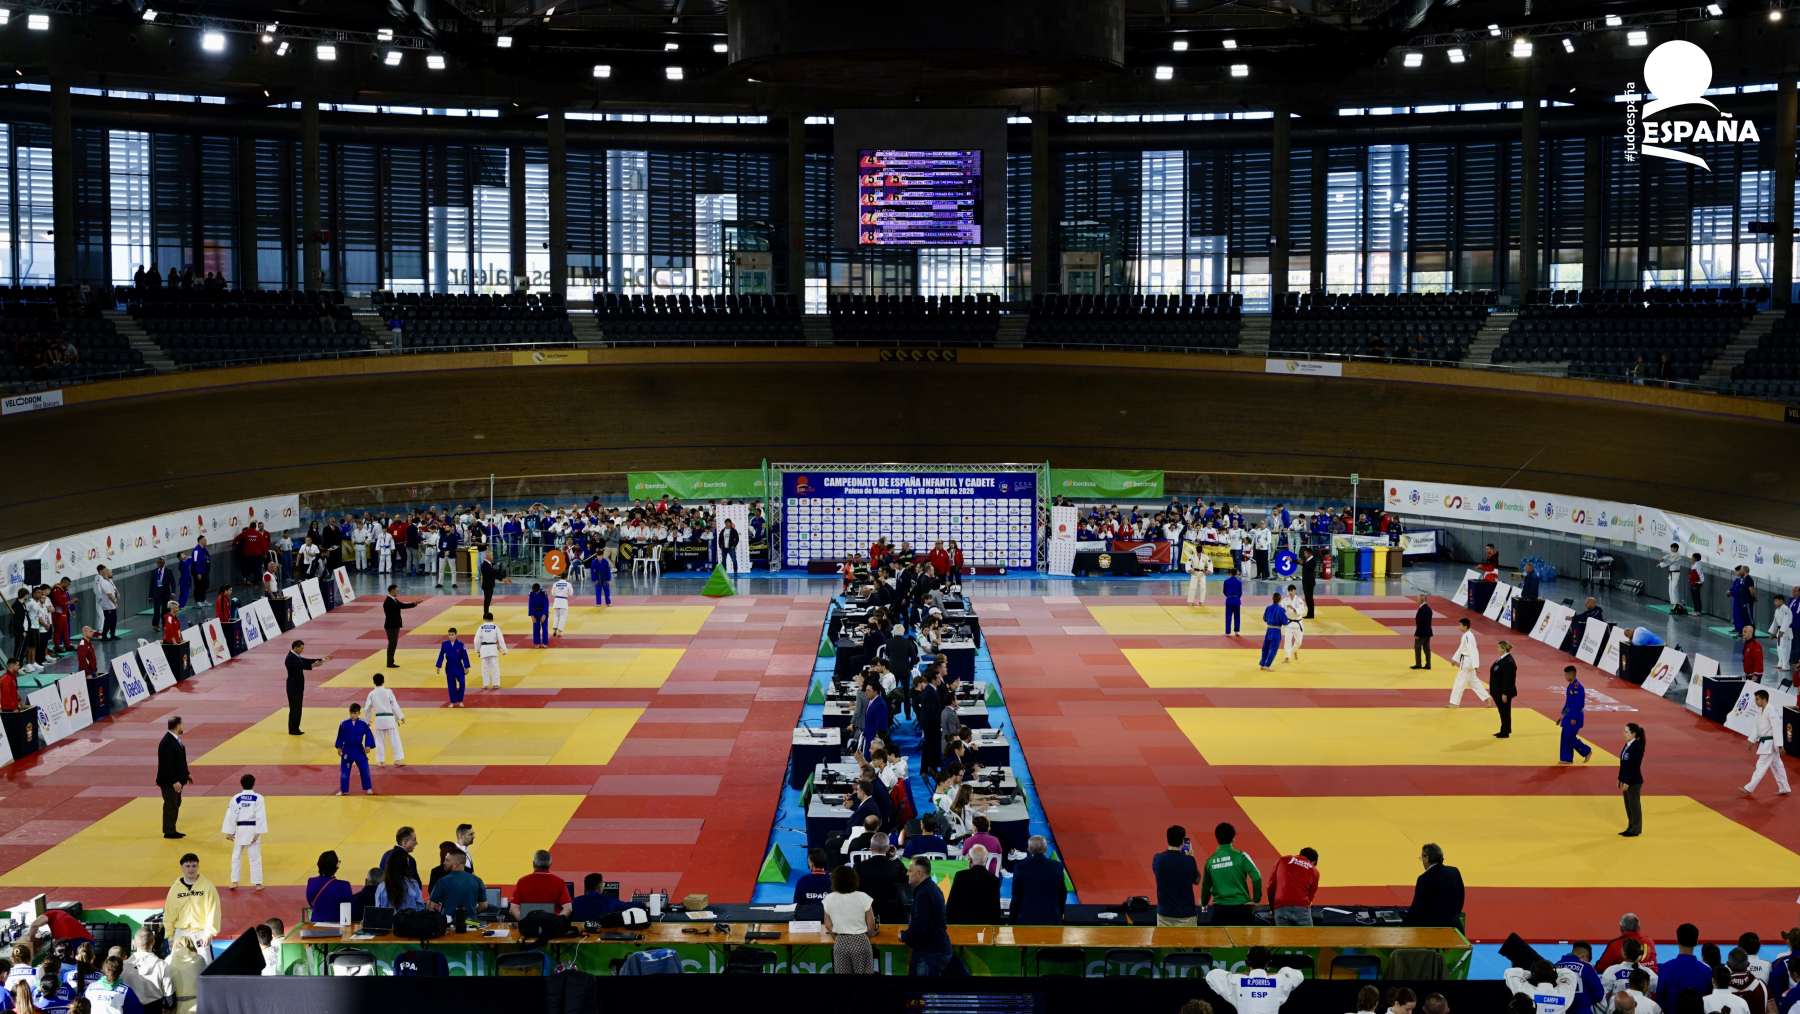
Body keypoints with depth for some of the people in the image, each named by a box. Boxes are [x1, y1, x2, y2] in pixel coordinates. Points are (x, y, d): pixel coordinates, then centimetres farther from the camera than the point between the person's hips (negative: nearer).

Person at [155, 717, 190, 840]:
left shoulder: (174, 739, 8)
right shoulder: (167, 742, -24)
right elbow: (166, 765, -25)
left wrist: (186, 774, 19)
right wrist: (174, 781, -25)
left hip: (176, 780, 10)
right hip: (169, 781, -10)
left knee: (175, 805, 17)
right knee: (170, 806, 0)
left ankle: (172, 830, 26)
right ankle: (168, 832, 10)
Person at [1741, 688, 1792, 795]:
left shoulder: (1771, 711, -21)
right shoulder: (1760, 711, 8)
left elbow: (1776, 729, -23)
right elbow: (1757, 727, 16)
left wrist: (1779, 745, -24)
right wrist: (1752, 740, 15)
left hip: (1770, 743, -10)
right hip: (1764, 742, 10)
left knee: (1761, 766, -7)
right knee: (1777, 766, 17)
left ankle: (1749, 788, -8)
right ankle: (1784, 789, 27)